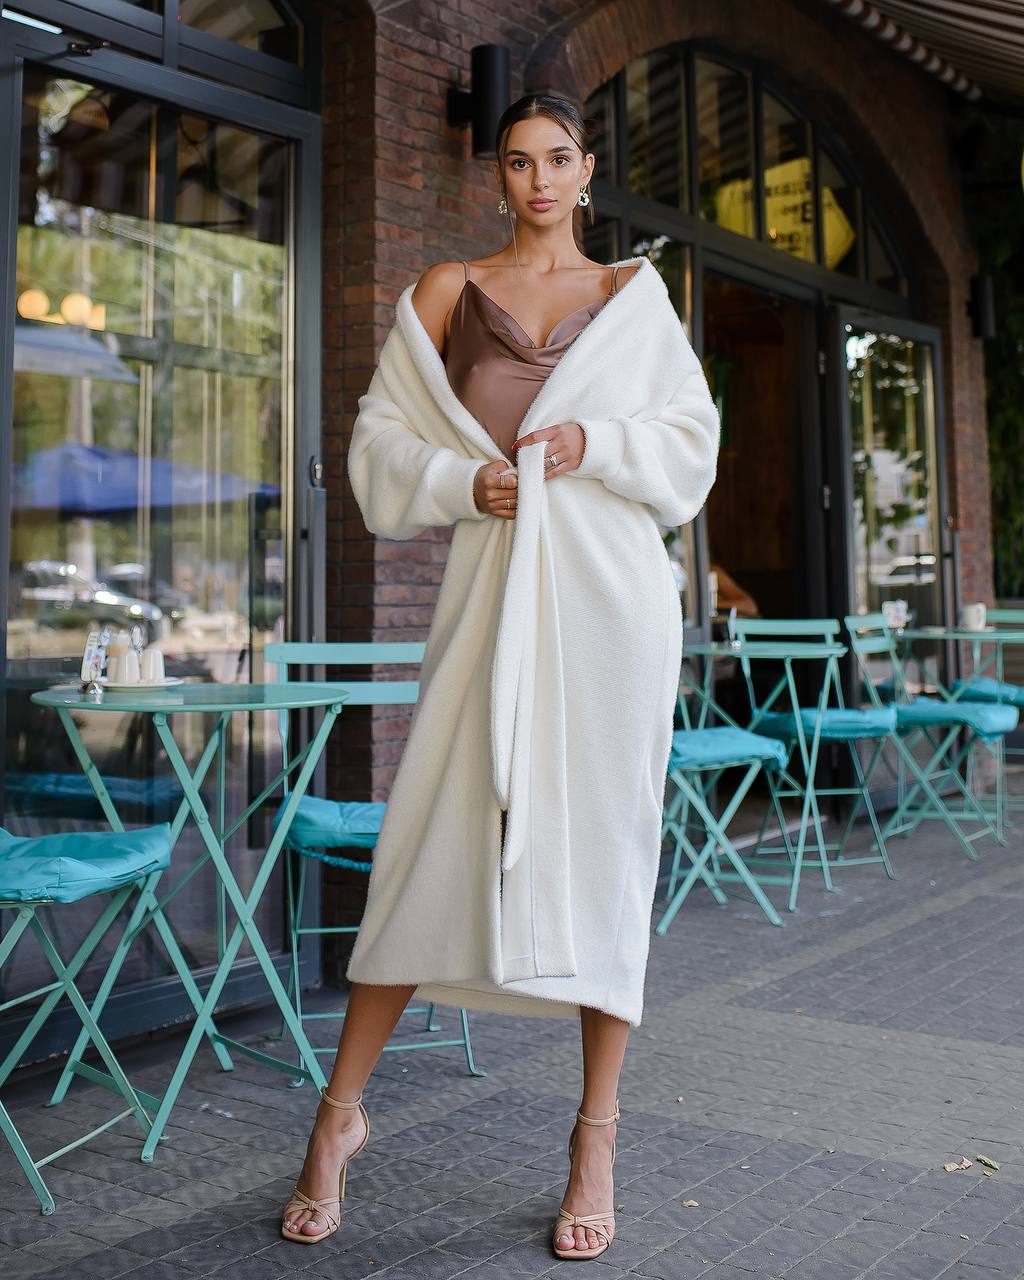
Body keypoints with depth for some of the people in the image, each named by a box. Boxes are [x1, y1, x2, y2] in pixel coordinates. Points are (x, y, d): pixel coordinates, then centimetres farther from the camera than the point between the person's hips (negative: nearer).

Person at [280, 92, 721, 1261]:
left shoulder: (634, 295, 12)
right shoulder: (447, 292, 10)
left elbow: (692, 444, 9)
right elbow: (382, 443, 8)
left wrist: (592, 443, -7)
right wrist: (464, 482, -10)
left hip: (613, 594, 1)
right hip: (494, 593, 0)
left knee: (604, 839, 1)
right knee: (434, 838, -2)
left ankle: (596, 1139, 13)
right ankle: (341, 1110, 15)